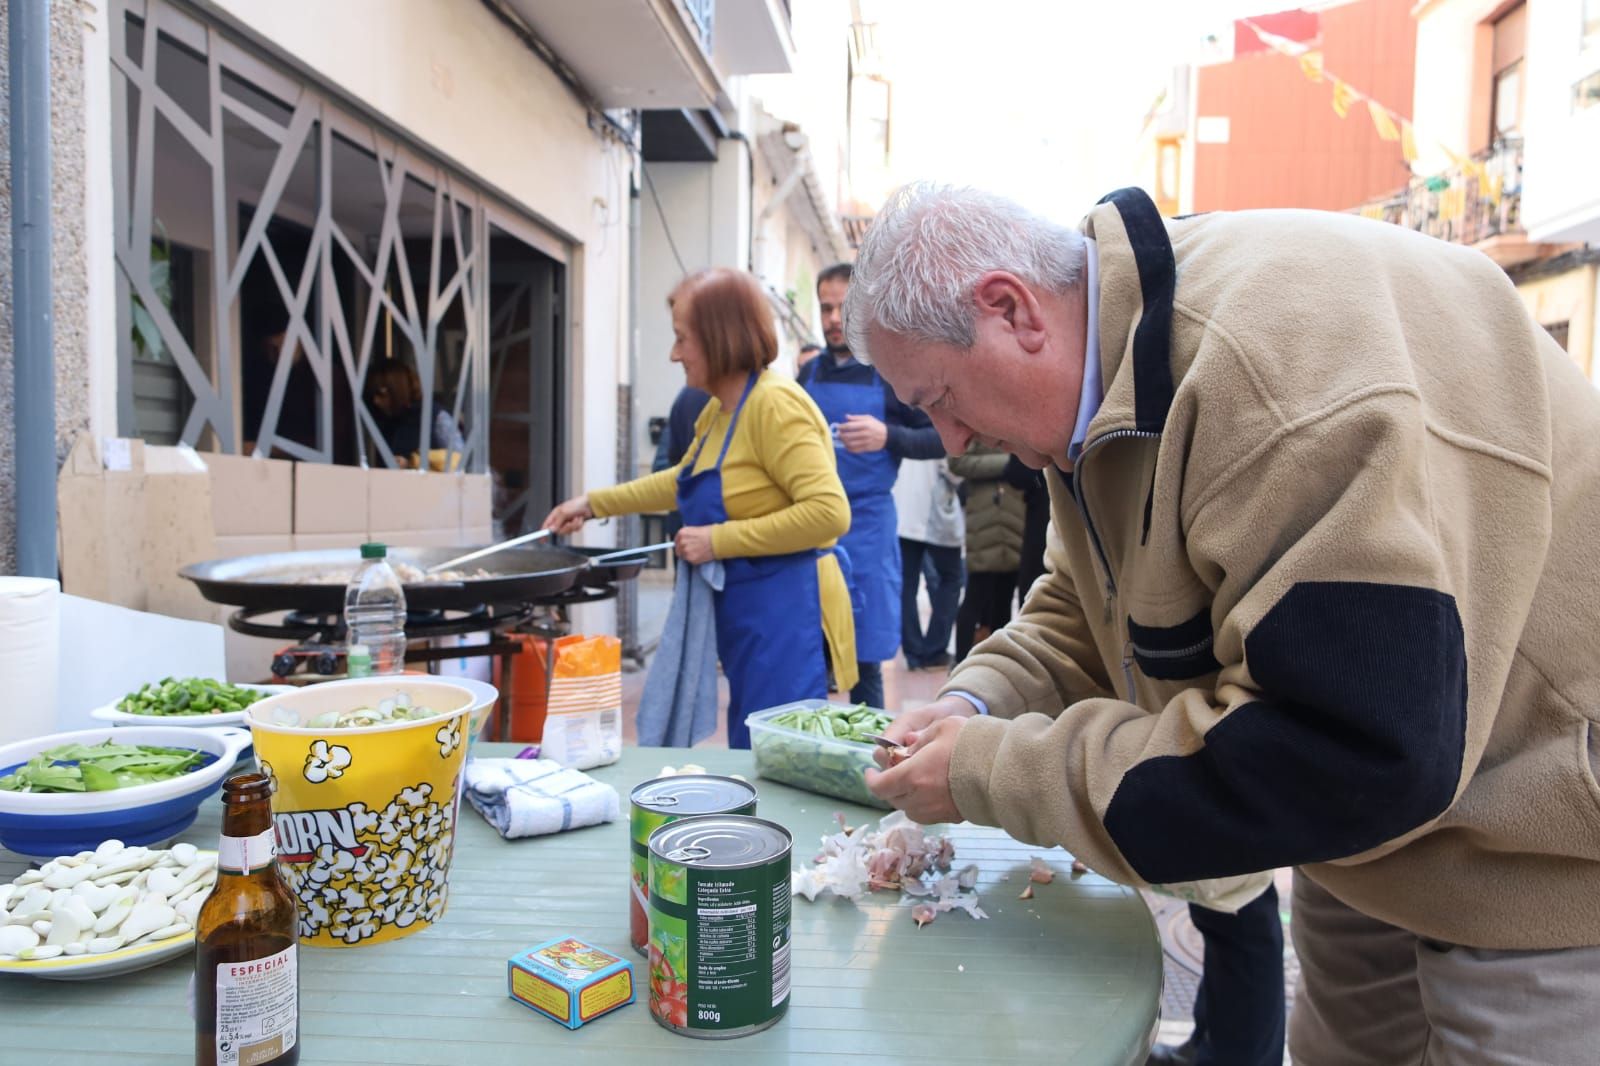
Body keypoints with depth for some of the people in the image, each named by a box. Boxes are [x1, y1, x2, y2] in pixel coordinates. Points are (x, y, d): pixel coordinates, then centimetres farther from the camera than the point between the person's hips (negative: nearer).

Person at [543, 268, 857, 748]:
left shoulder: (774, 403, -17)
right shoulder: (717, 411, 12)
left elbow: (828, 511, -25)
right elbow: (684, 480, 30)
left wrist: (720, 540, -21)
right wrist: (594, 503, 29)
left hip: (785, 616, -9)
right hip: (744, 615, 9)